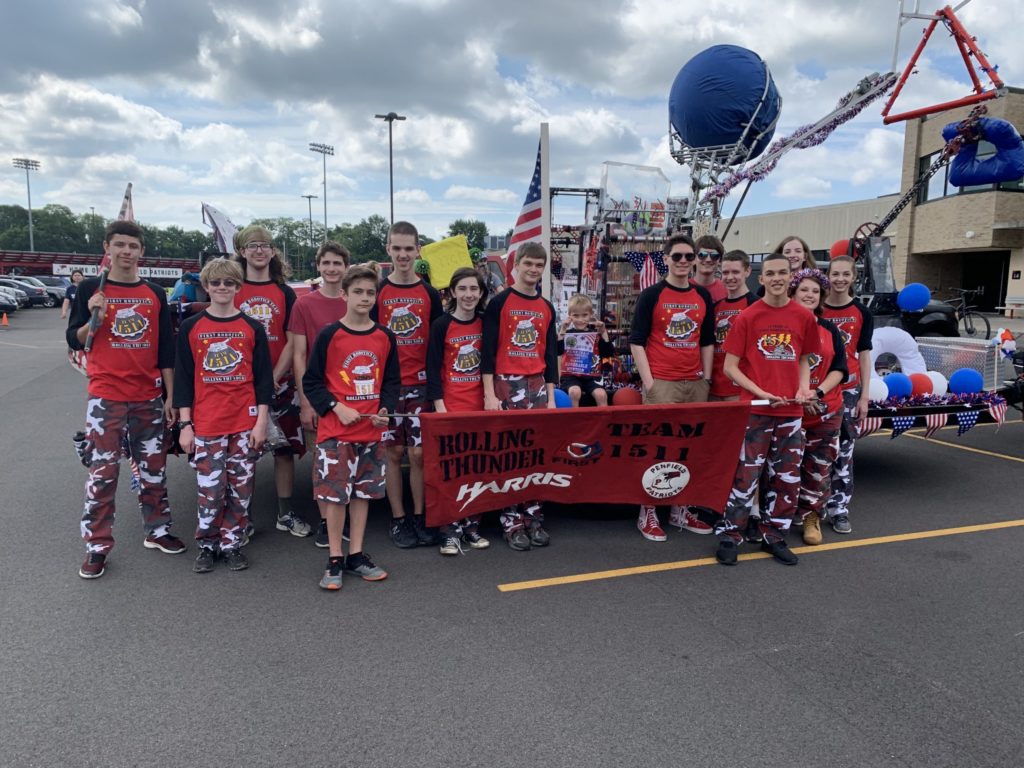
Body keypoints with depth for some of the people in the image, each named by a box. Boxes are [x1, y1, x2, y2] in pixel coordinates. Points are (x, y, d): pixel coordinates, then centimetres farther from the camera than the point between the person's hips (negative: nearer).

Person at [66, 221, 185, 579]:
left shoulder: (155, 294, 6)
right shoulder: (90, 288, 0)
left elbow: (166, 350, 8)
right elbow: (75, 340, 1)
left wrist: (170, 396, 5)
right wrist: (95, 319, -19)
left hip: (149, 397, 3)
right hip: (106, 398, -3)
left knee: (154, 468, 11)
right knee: (102, 472, 0)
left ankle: (157, 530, 25)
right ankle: (97, 546, 9)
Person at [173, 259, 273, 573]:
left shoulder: (253, 328, 4)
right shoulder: (190, 328, 4)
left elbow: (264, 378, 4)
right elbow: (183, 378, 4)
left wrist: (261, 421, -2)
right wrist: (185, 424, -1)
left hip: (245, 425, 1)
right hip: (205, 425, 0)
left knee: (241, 489, 6)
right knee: (210, 491, 1)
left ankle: (232, 543, 22)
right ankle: (207, 544, 20)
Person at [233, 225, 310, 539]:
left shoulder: (285, 293, 7)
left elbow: (291, 341, 2)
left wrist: (274, 377, -11)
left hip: (279, 383, 1)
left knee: (285, 447, 6)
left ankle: (285, 514, 18)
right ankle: (243, 518, 16)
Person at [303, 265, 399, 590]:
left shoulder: (385, 337, 5)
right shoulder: (329, 335, -6)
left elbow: (392, 381, 11)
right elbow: (311, 381, -3)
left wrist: (386, 410, -5)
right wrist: (337, 408, -14)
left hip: (372, 430, 4)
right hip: (335, 431, -4)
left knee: (363, 492, 11)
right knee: (334, 493, 0)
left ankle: (356, 555, 23)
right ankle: (335, 559, 13)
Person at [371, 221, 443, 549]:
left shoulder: (430, 294, 6)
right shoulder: (377, 292, 2)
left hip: (421, 385, 1)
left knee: (419, 453, 2)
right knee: (394, 452, 6)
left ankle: (419, 517, 17)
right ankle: (398, 519, 18)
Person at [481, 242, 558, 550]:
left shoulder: (546, 308, 13)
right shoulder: (500, 302, -2)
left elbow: (550, 354, 15)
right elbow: (487, 350, -5)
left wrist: (551, 396, 10)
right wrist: (489, 394, -11)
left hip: (537, 385, 5)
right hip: (506, 384, -4)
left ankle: (534, 518, 16)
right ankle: (511, 523, 7)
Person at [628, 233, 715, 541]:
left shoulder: (703, 297, 12)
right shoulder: (651, 295, -2)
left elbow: (707, 341, 17)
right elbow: (636, 341, -5)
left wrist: (707, 378, 8)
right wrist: (648, 381, -11)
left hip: (695, 384, 5)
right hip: (662, 383, -5)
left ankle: (681, 510, 23)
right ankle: (647, 514, 7)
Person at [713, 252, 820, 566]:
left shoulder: (804, 317, 5)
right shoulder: (746, 317, -4)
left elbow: (804, 359, 17)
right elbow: (730, 367, -4)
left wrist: (804, 388, -2)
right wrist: (762, 393, -13)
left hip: (791, 411, 4)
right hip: (755, 410, -4)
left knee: (787, 477, 11)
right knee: (746, 475, -2)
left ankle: (773, 534, 26)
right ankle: (729, 535, 11)